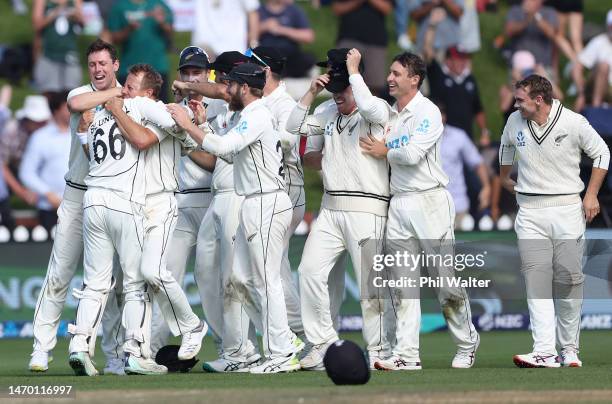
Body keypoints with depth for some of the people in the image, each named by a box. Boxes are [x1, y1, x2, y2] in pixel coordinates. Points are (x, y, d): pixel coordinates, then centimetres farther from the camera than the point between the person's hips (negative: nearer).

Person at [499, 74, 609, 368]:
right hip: (530, 214, 2)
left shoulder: (574, 123, -9)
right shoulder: (514, 122, 1)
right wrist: (504, 179, 38)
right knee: (536, 282, -10)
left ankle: (569, 349, 12)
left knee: (568, 282, 0)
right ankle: (544, 352, -16)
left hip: (567, 209, -2)